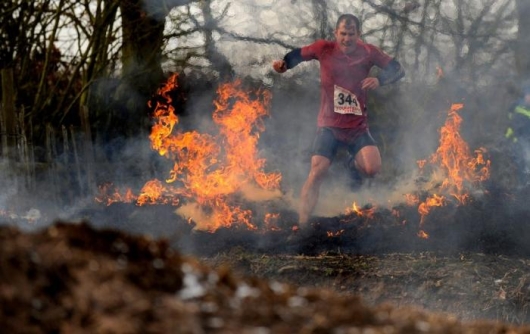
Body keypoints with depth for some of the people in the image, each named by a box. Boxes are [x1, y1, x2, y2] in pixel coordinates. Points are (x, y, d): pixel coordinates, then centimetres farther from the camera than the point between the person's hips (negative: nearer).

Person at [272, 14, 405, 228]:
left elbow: (398, 69, 0)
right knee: (317, 172, -17)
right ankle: (301, 225, -12)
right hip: (329, 126, -1)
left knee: (372, 169, -19)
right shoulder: (324, 49, -4)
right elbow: (298, 55, 10)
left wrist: (380, 79, -20)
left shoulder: (368, 52, -2)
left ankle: (354, 164, 19)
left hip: (358, 127, 1)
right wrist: (283, 64, -11)